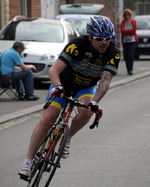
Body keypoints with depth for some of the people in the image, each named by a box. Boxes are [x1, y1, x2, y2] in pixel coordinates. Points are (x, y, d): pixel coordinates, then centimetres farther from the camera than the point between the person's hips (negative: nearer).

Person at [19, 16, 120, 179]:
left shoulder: (113, 53, -23)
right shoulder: (78, 45, -30)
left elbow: (105, 80, -33)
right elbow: (54, 70, -36)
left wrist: (94, 101, -49)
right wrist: (58, 87, -55)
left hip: (87, 87, 2)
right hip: (64, 83, -2)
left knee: (85, 112, -30)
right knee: (47, 118, -17)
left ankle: (67, 138, -1)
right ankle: (28, 161, -10)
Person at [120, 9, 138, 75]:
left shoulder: (134, 22, 3)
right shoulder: (122, 22, 7)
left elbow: (134, 31, -8)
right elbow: (122, 31, -7)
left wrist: (126, 31, -8)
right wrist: (130, 31, -11)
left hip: (132, 40, -2)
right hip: (125, 41, 2)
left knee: (130, 55, -15)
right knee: (126, 56, 1)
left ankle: (130, 69, -13)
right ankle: (128, 69, 16)